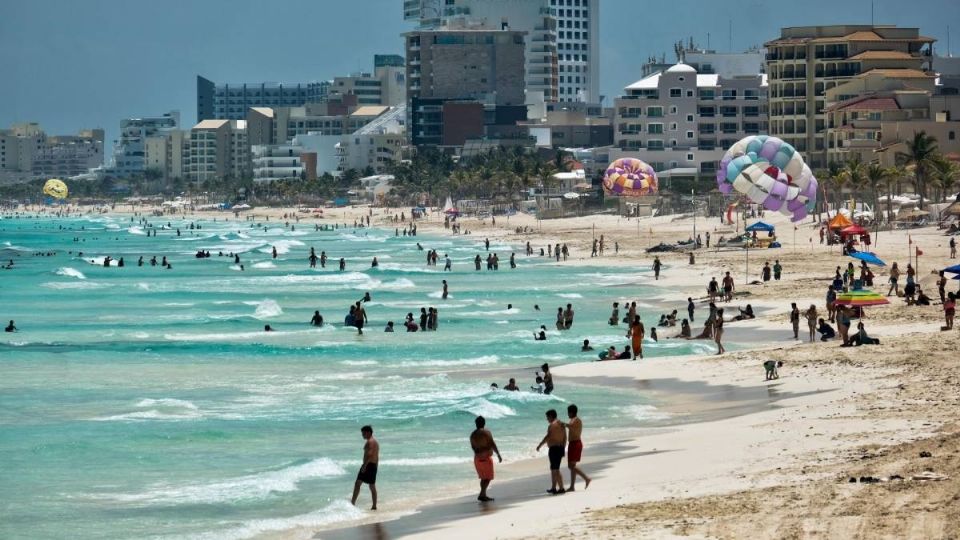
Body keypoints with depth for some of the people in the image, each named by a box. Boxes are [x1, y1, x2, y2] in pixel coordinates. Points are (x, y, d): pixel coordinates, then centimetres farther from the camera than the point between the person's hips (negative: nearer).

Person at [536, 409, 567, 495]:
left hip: (554, 449, -10)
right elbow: (565, 437, 17)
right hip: (560, 448, 10)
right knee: (554, 469, 18)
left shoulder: (552, 425, -14)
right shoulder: (561, 424, 14)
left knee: (555, 470, -7)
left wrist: (539, 445, -13)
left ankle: (561, 488, -9)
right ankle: (553, 488, 23)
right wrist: (562, 449, 22)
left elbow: (548, 437, -21)